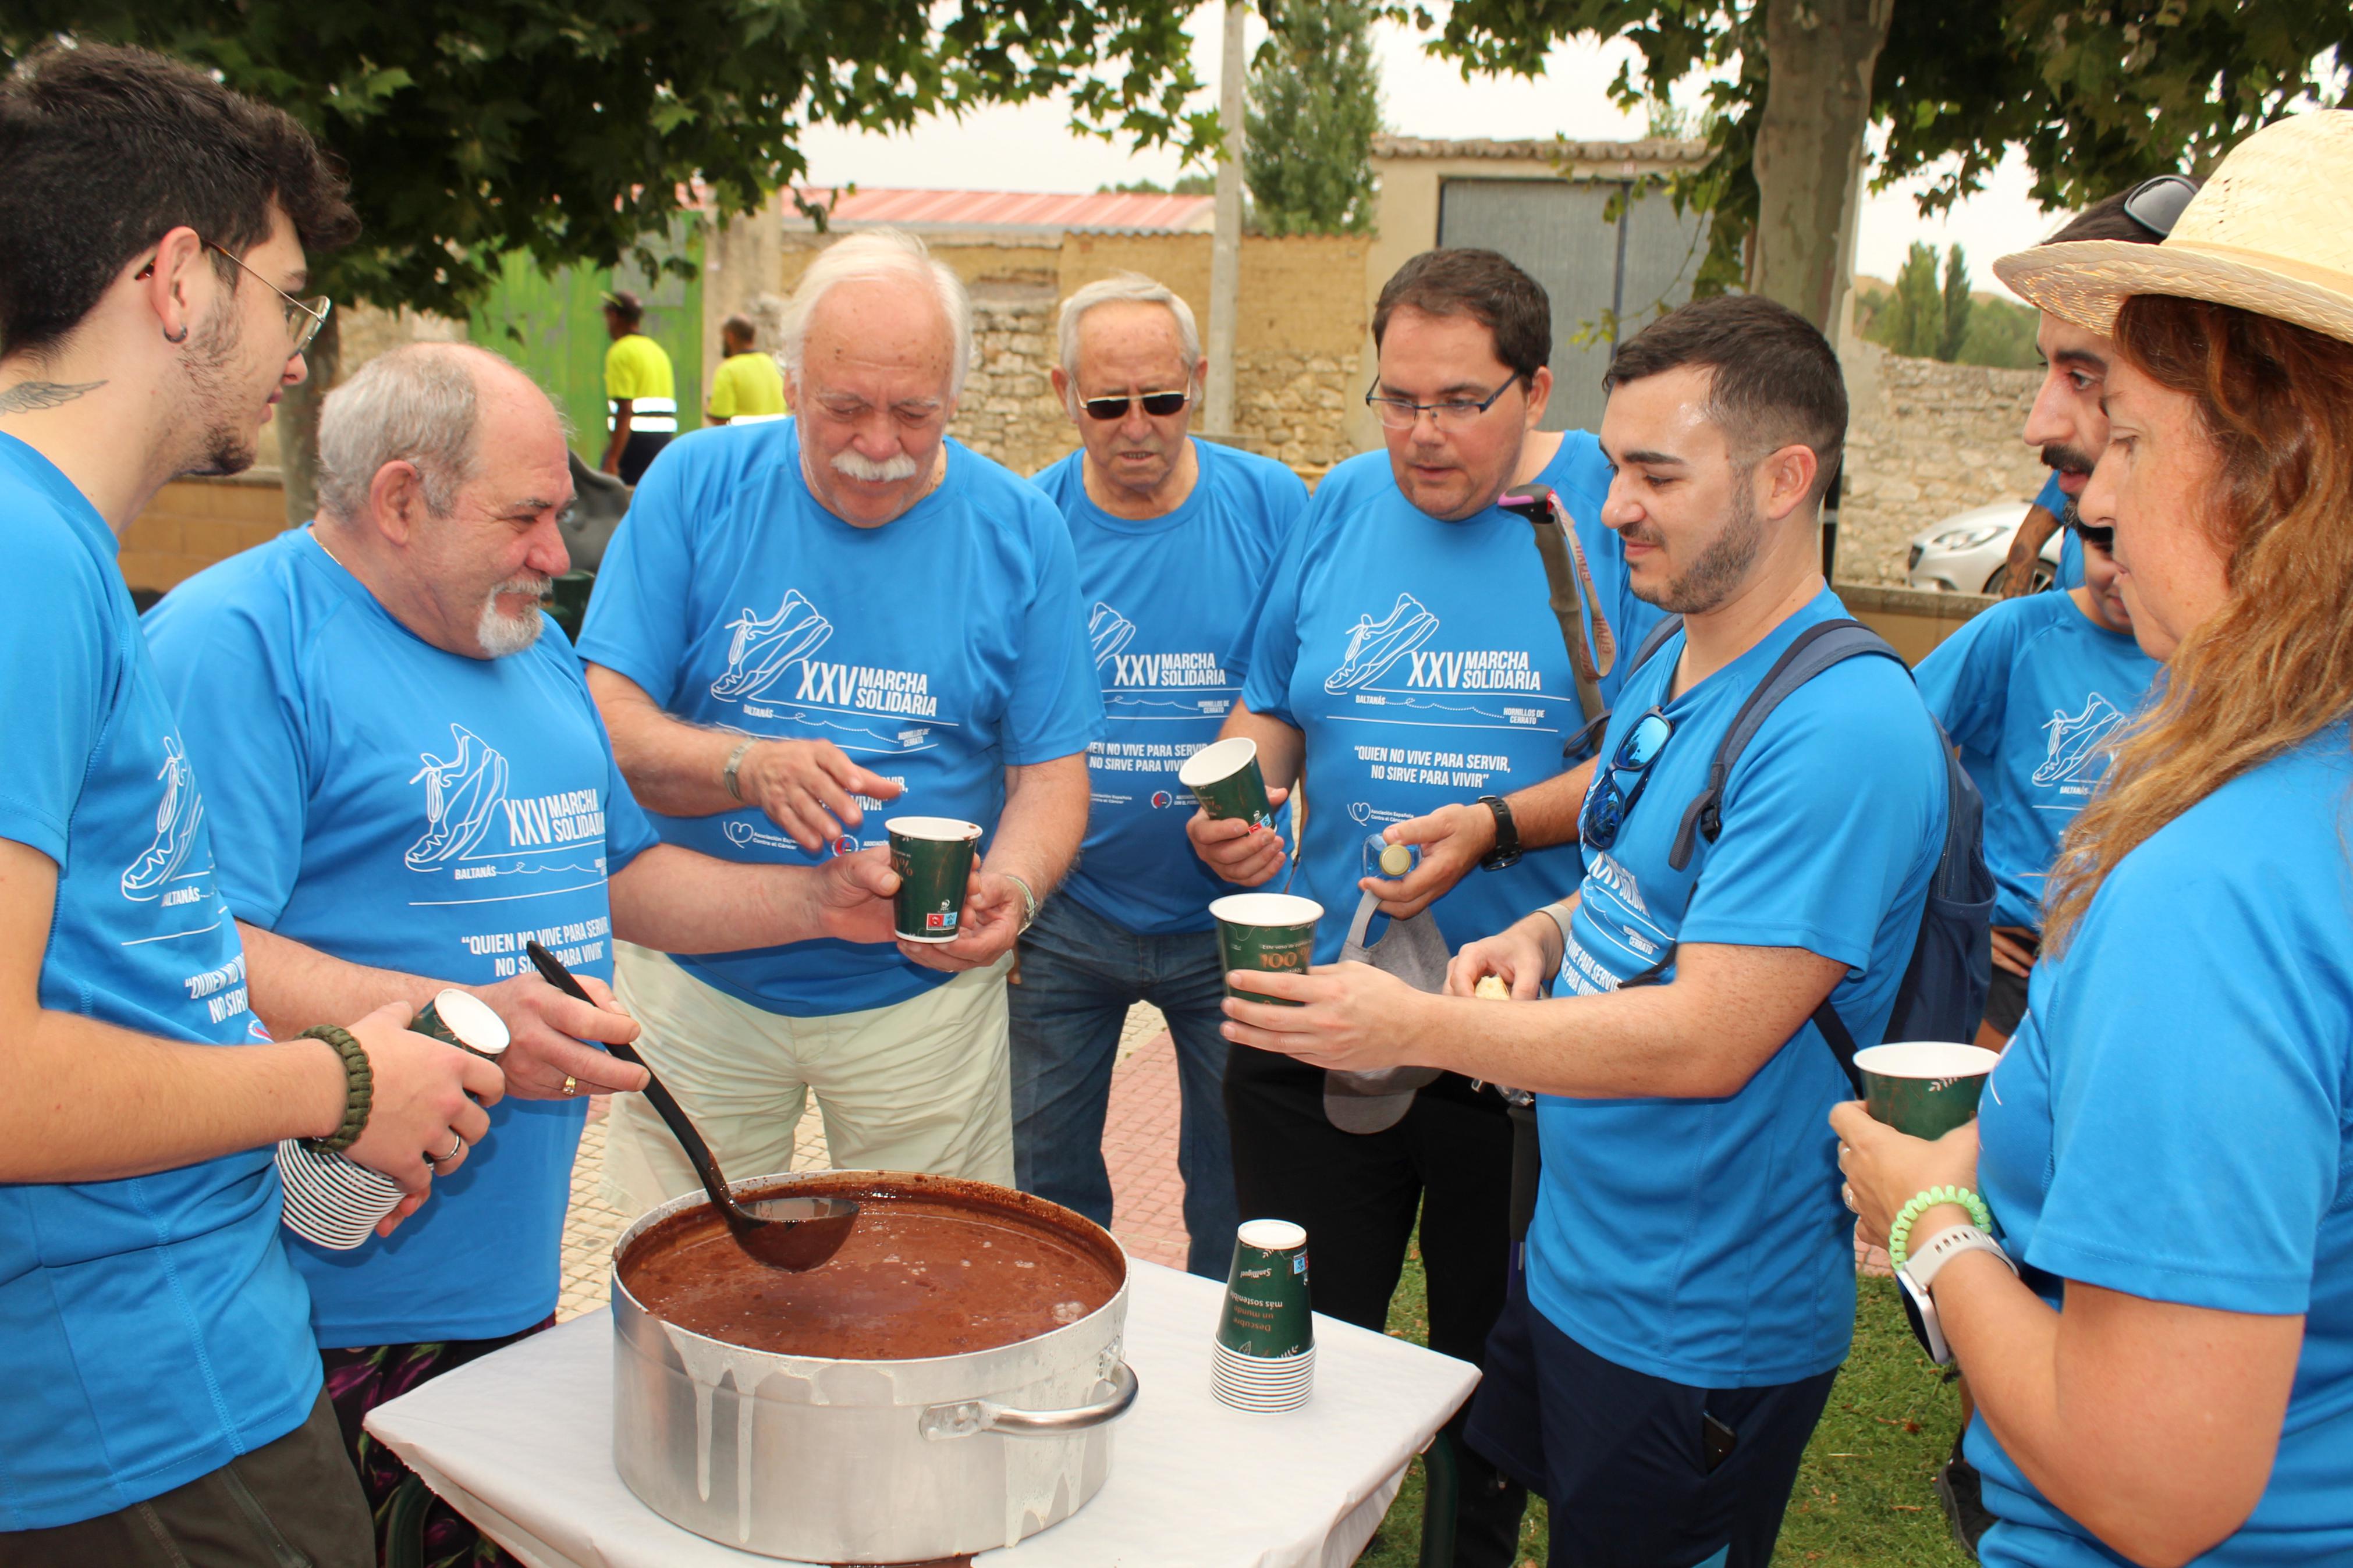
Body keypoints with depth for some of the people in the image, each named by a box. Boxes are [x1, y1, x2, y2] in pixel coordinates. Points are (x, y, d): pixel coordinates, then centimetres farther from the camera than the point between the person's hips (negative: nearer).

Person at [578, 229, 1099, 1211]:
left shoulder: (1018, 531, -4)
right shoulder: (699, 484, -7)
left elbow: (1050, 772, -3)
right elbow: (602, 723, -11)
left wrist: (1010, 890, -24)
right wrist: (748, 767, -30)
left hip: (920, 994, 0)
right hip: (699, 983, 0)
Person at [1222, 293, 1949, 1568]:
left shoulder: (1842, 731, -25)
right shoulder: (1669, 665, 5)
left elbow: (1707, 1040, -29)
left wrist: (1416, 1028, -28)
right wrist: (1553, 930, -2)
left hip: (1700, 1336, -8)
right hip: (1569, 1260, 8)